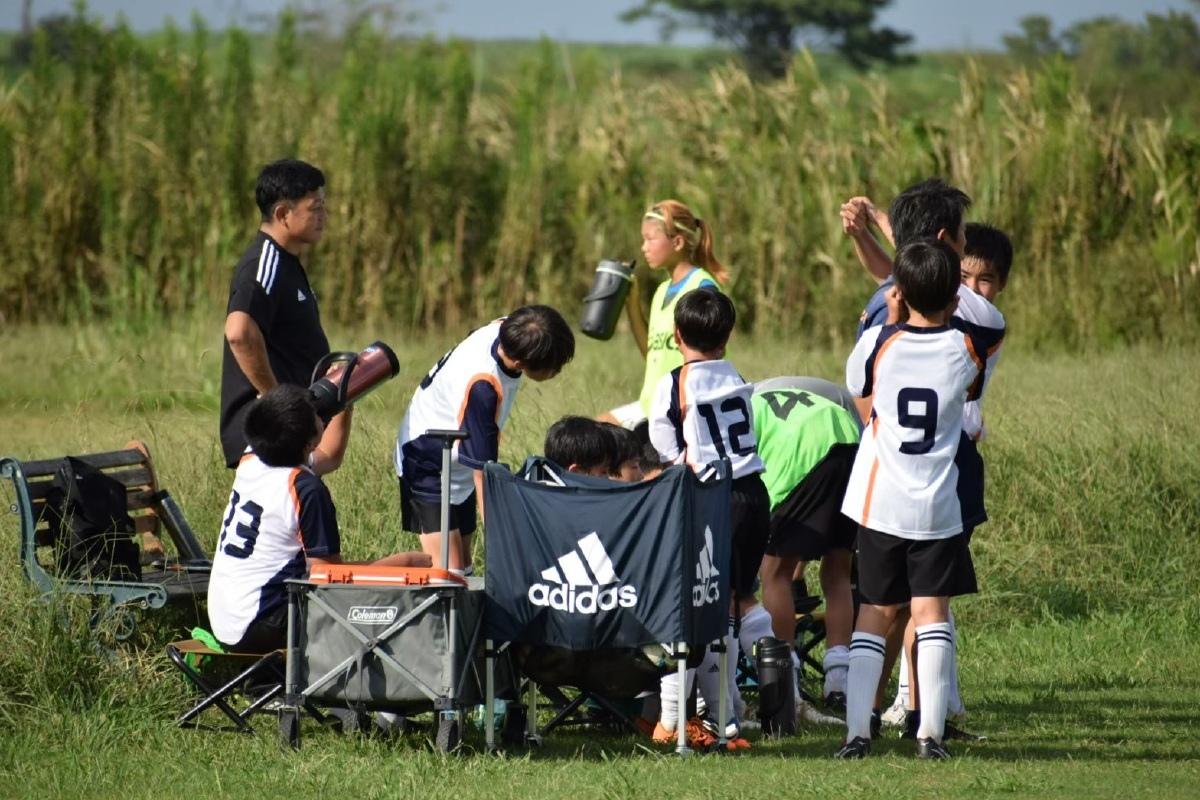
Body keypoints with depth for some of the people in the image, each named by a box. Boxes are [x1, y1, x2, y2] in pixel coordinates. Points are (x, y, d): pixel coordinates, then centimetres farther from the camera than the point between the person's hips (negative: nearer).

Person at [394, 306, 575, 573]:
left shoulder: (505, 330, -16)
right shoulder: (481, 387, -40)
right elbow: (483, 472, -37)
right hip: (429, 466, -9)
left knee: (463, 567, 8)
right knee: (448, 572, -17)